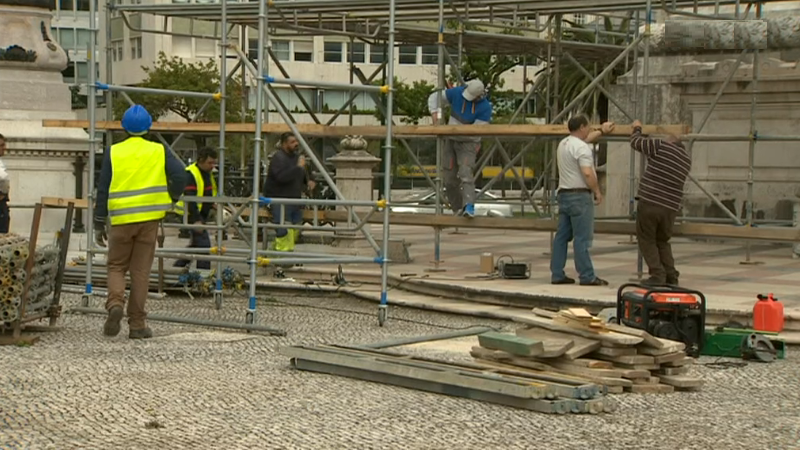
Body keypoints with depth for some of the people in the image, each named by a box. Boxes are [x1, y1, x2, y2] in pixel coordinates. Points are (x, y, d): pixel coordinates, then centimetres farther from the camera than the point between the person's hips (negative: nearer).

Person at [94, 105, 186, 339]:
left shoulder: (113, 153, 3)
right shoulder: (158, 151, 3)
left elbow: (103, 190, 1)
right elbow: (180, 176, -9)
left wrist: (99, 224, 6)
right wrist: (170, 200, 8)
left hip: (121, 219, 0)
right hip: (149, 218, 0)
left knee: (116, 266, 13)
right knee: (141, 271, 6)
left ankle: (115, 303, -15)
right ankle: (137, 324, 7)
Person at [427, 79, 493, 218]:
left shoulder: (485, 107, -22)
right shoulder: (458, 92, -12)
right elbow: (434, 97, -2)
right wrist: (435, 117, -17)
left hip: (468, 143, -5)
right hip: (451, 141, 5)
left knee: (465, 173, -27)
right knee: (450, 178, 4)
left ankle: (469, 208, -39)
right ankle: (458, 210, 17)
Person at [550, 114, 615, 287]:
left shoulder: (564, 143, 16)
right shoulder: (582, 148, -14)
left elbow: (584, 139, 36)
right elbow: (587, 173, -23)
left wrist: (601, 131, 47)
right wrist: (597, 192, -11)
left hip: (564, 194, 9)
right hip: (580, 195, -9)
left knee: (562, 236, 9)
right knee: (582, 238, -8)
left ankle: (557, 274, 9)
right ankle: (587, 276, -7)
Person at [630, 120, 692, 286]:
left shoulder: (661, 146, -5)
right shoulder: (687, 159, 13)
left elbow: (636, 142, 7)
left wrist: (637, 128, 28)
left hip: (649, 203, -5)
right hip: (671, 208, 5)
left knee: (647, 240, 7)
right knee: (662, 241, 21)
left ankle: (657, 275, -2)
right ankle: (671, 277, 12)